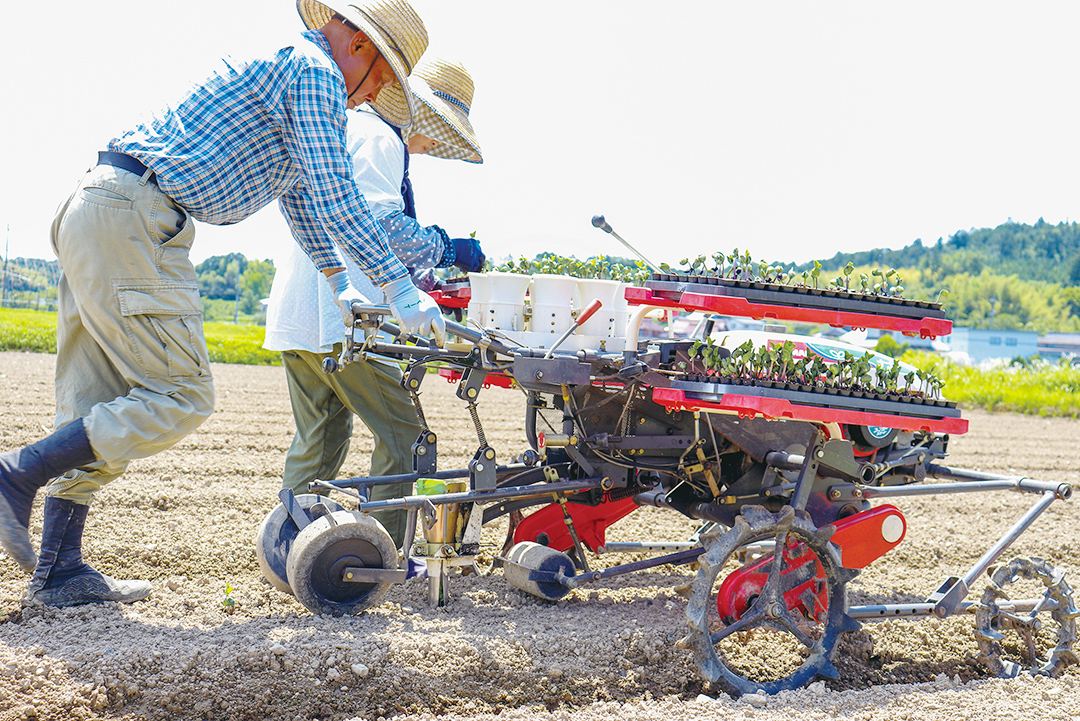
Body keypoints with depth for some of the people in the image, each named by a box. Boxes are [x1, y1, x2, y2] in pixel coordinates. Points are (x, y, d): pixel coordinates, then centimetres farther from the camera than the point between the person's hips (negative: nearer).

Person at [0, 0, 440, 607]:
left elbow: (300, 195, 40)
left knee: (101, 406, 9)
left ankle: (59, 569, 11)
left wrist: (340, 283, 45)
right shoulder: (313, 70, -4)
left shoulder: (282, 69, 28)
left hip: (94, 215, 11)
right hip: (131, 220, -11)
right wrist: (400, 288, -9)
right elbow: (334, 197, -12)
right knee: (182, 397, -9)